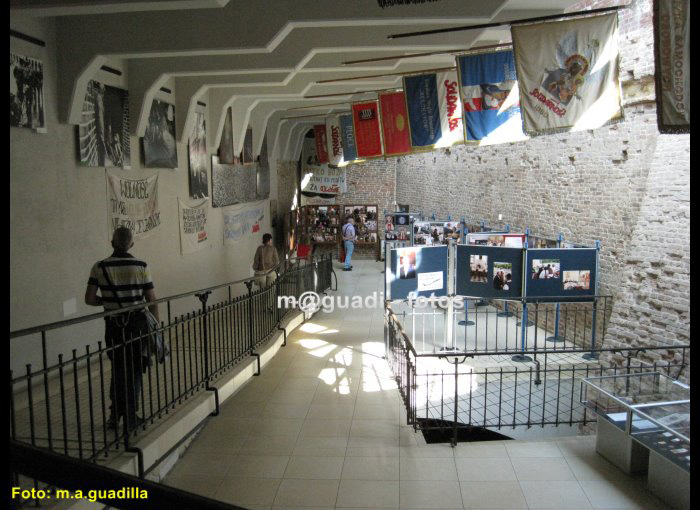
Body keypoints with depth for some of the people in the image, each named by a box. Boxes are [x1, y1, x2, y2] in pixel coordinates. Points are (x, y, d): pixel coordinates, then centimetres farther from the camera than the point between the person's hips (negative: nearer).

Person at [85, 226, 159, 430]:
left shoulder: (100, 267, -4)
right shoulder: (141, 266, -8)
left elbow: (89, 299, -5)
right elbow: (152, 301, -6)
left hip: (113, 325, 2)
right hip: (137, 324, -2)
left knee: (118, 368, 19)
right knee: (134, 370, 9)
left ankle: (116, 414, 22)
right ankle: (130, 417, 12)